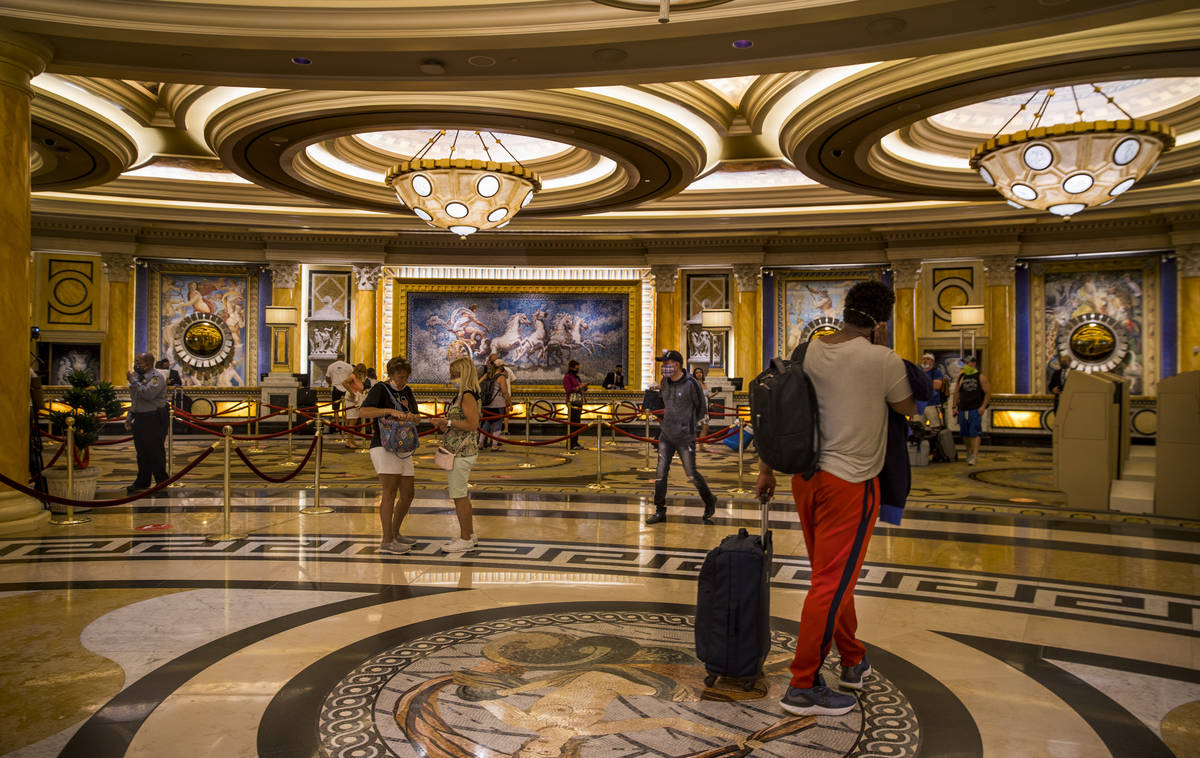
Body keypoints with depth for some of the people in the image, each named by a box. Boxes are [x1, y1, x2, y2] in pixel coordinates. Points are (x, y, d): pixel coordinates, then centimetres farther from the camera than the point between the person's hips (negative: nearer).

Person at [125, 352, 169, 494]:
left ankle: (162, 482, 6)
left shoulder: (156, 377, -12)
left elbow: (148, 394, -29)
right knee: (142, 452, 14)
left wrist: (133, 381, -19)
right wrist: (129, 417, 17)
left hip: (154, 420, -9)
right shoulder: (139, 377, 16)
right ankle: (142, 482, 23)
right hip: (140, 420, 9)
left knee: (155, 453, -4)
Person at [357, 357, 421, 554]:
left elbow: (418, 417, 13)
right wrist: (390, 411, -31)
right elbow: (362, 412, -21)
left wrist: (412, 416, -11)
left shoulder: (406, 391, 15)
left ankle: (395, 533, 27)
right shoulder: (380, 389, -6)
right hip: (383, 447, -8)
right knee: (390, 491, -16)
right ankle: (386, 541, -16)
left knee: (407, 495, 11)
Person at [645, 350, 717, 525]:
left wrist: (688, 424, 8)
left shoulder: (691, 384, -14)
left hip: (685, 437, -5)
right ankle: (660, 511, 10)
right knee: (661, 473, 1)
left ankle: (710, 502, 23)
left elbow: (702, 408, -2)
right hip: (666, 435, 5)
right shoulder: (665, 382, 5)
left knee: (691, 474, -1)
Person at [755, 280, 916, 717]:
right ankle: (803, 687, 9)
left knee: (834, 576, 20)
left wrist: (767, 468, 18)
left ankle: (853, 662, 37)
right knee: (832, 583, 1)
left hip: (806, 476, 7)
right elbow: (908, 409, 4)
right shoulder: (882, 361, -13)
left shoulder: (810, 351, 4)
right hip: (849, 483, -7)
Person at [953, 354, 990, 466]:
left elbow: (988, 393, -2)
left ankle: (974, 456, -11)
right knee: (965, 434, 9)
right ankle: (969, 452, 28)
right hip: (963, 409, 4)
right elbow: (956, 392, 13)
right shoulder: (961, 376, 11)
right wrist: (955, 406, 7)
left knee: (975, 433, -10)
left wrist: (983, 406, -11)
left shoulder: (980, 377, -1)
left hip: (975, 410, -4)